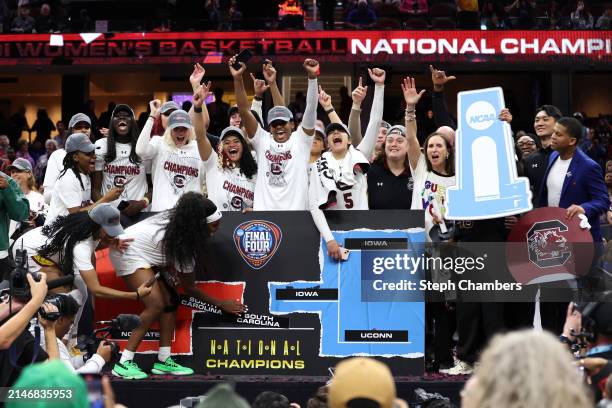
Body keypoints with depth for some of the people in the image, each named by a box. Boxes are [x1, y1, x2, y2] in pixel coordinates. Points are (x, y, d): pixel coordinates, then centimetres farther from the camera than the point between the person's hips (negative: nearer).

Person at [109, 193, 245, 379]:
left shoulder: (179, 218, -7)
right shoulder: (182, 244, -27)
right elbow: (189, 288, -13)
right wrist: (221, 304, -6)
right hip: (129, 253, -10)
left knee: (170, 300, 3)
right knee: (156, 305, -20)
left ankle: (163, 361, 4)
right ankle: (124, 364, -19)